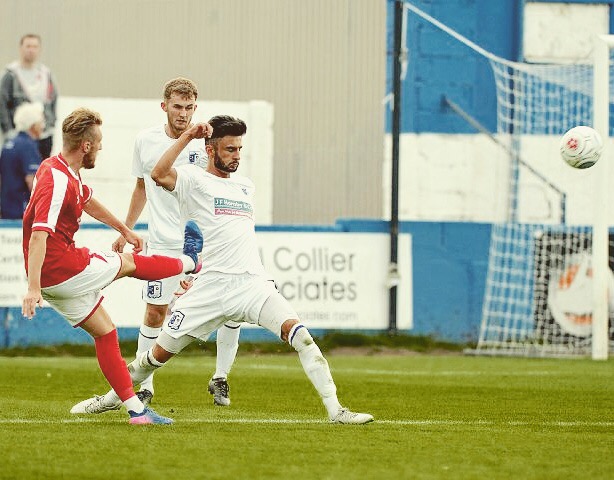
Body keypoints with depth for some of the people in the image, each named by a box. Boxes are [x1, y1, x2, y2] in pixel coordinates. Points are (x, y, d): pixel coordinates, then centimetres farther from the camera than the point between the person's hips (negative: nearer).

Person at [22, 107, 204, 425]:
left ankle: (136, 409, 16)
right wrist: (33, 288, -39)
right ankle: (189, 261, 41)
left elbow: (89, 202, 29)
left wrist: (124, 230, 39)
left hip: (55, 277, 10)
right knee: (128, 262, 14)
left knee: (105, 332, 13)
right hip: (63, 270, -10)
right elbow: (38, 235, -33)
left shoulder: (64, 171, 9)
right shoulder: (57, 182, -25)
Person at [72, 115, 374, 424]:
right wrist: (187, 137, -15)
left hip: (253, 282, 4)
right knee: (160, 352, 4)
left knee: (297, 332, -19)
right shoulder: (194, 180, 4)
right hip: (212, 285, -3)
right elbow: (159, 175, -18)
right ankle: (111, 398, 28)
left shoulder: (245, 186, 22)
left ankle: (335, 410, -21)